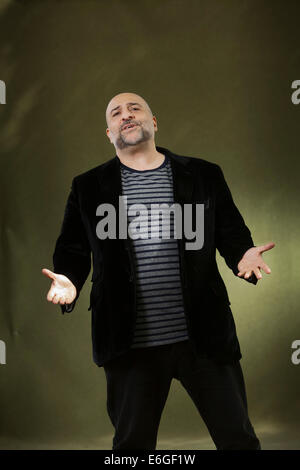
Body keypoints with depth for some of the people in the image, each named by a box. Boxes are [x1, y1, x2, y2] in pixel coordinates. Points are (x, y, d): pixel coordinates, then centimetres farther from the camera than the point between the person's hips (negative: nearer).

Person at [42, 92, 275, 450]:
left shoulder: (204, 175, 7)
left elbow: (232, 235, 10)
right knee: (132, 442, 14)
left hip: (205, 336, 0)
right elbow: (72, 251, 9)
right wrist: (68, 281, -12)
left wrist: (243, 257, -12)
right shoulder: (88, 188, 8)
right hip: (130, 344, 0)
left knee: (239, 439, 9)